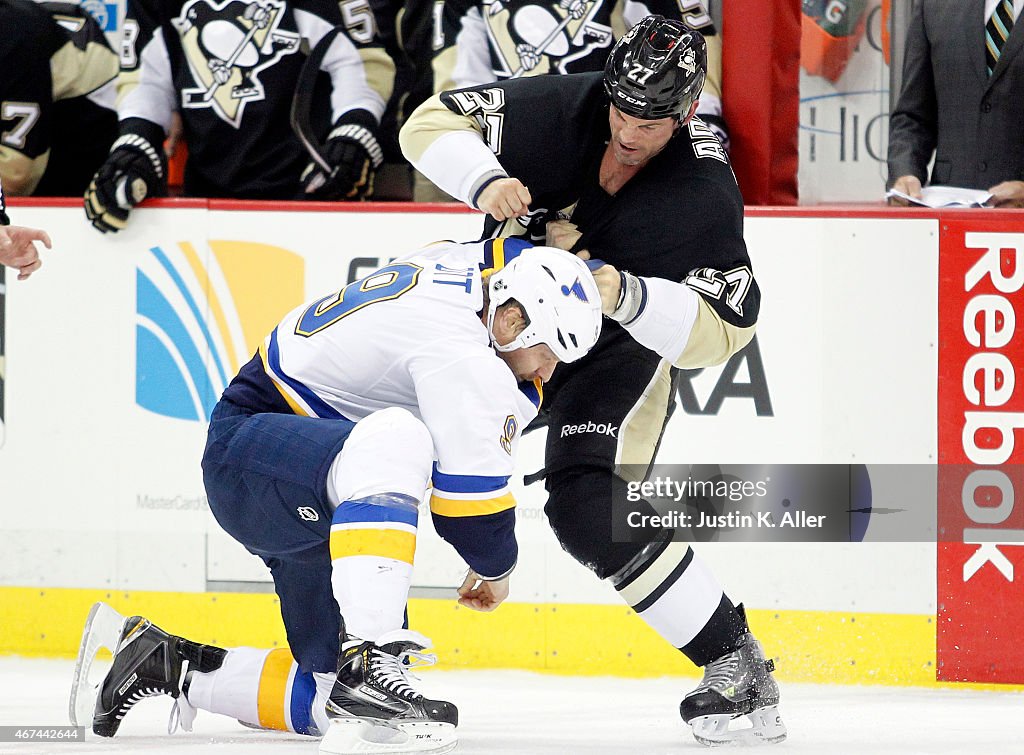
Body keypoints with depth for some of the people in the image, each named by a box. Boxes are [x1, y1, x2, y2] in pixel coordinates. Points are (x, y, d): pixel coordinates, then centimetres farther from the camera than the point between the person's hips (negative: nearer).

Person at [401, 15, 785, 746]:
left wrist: (627, 295, -40)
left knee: (589, 509, -23)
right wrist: (484, 181, -33)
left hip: (623, 342, -4)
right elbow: (431, 124, -14)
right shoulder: (561, 108, -20)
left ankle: (736, 662, -13)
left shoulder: (706, 193, -25)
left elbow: (720, 328, -25)